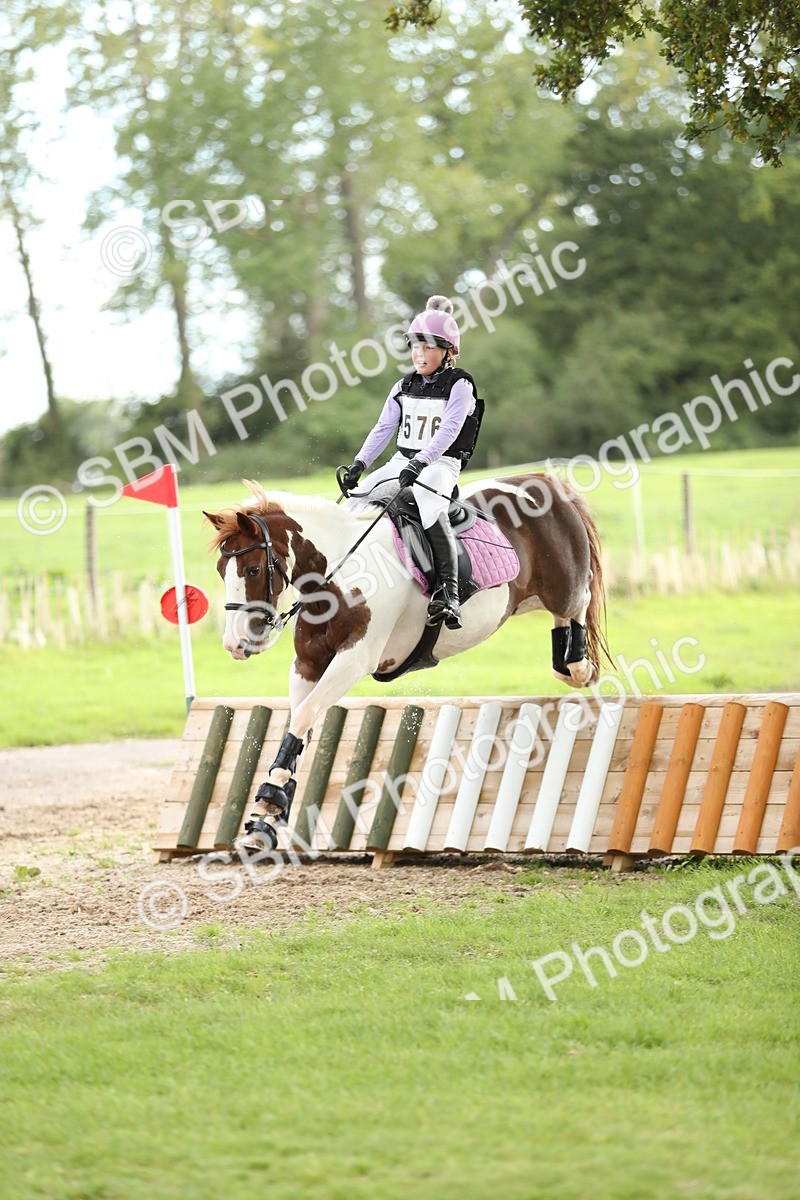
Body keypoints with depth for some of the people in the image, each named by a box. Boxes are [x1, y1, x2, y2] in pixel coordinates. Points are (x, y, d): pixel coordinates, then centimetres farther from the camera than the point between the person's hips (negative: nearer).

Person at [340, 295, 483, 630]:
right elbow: (384, 428, 10)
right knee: (355, 502, -7)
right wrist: (360, 463, -4)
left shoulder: (459, 385, -6)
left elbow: (448, 431, -18)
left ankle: (448, 593, -39)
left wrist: (420, 463, -31)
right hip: (402, 462, 7)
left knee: (431, 512, -35)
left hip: (440, 464, -7)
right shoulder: (405, 386, 13)